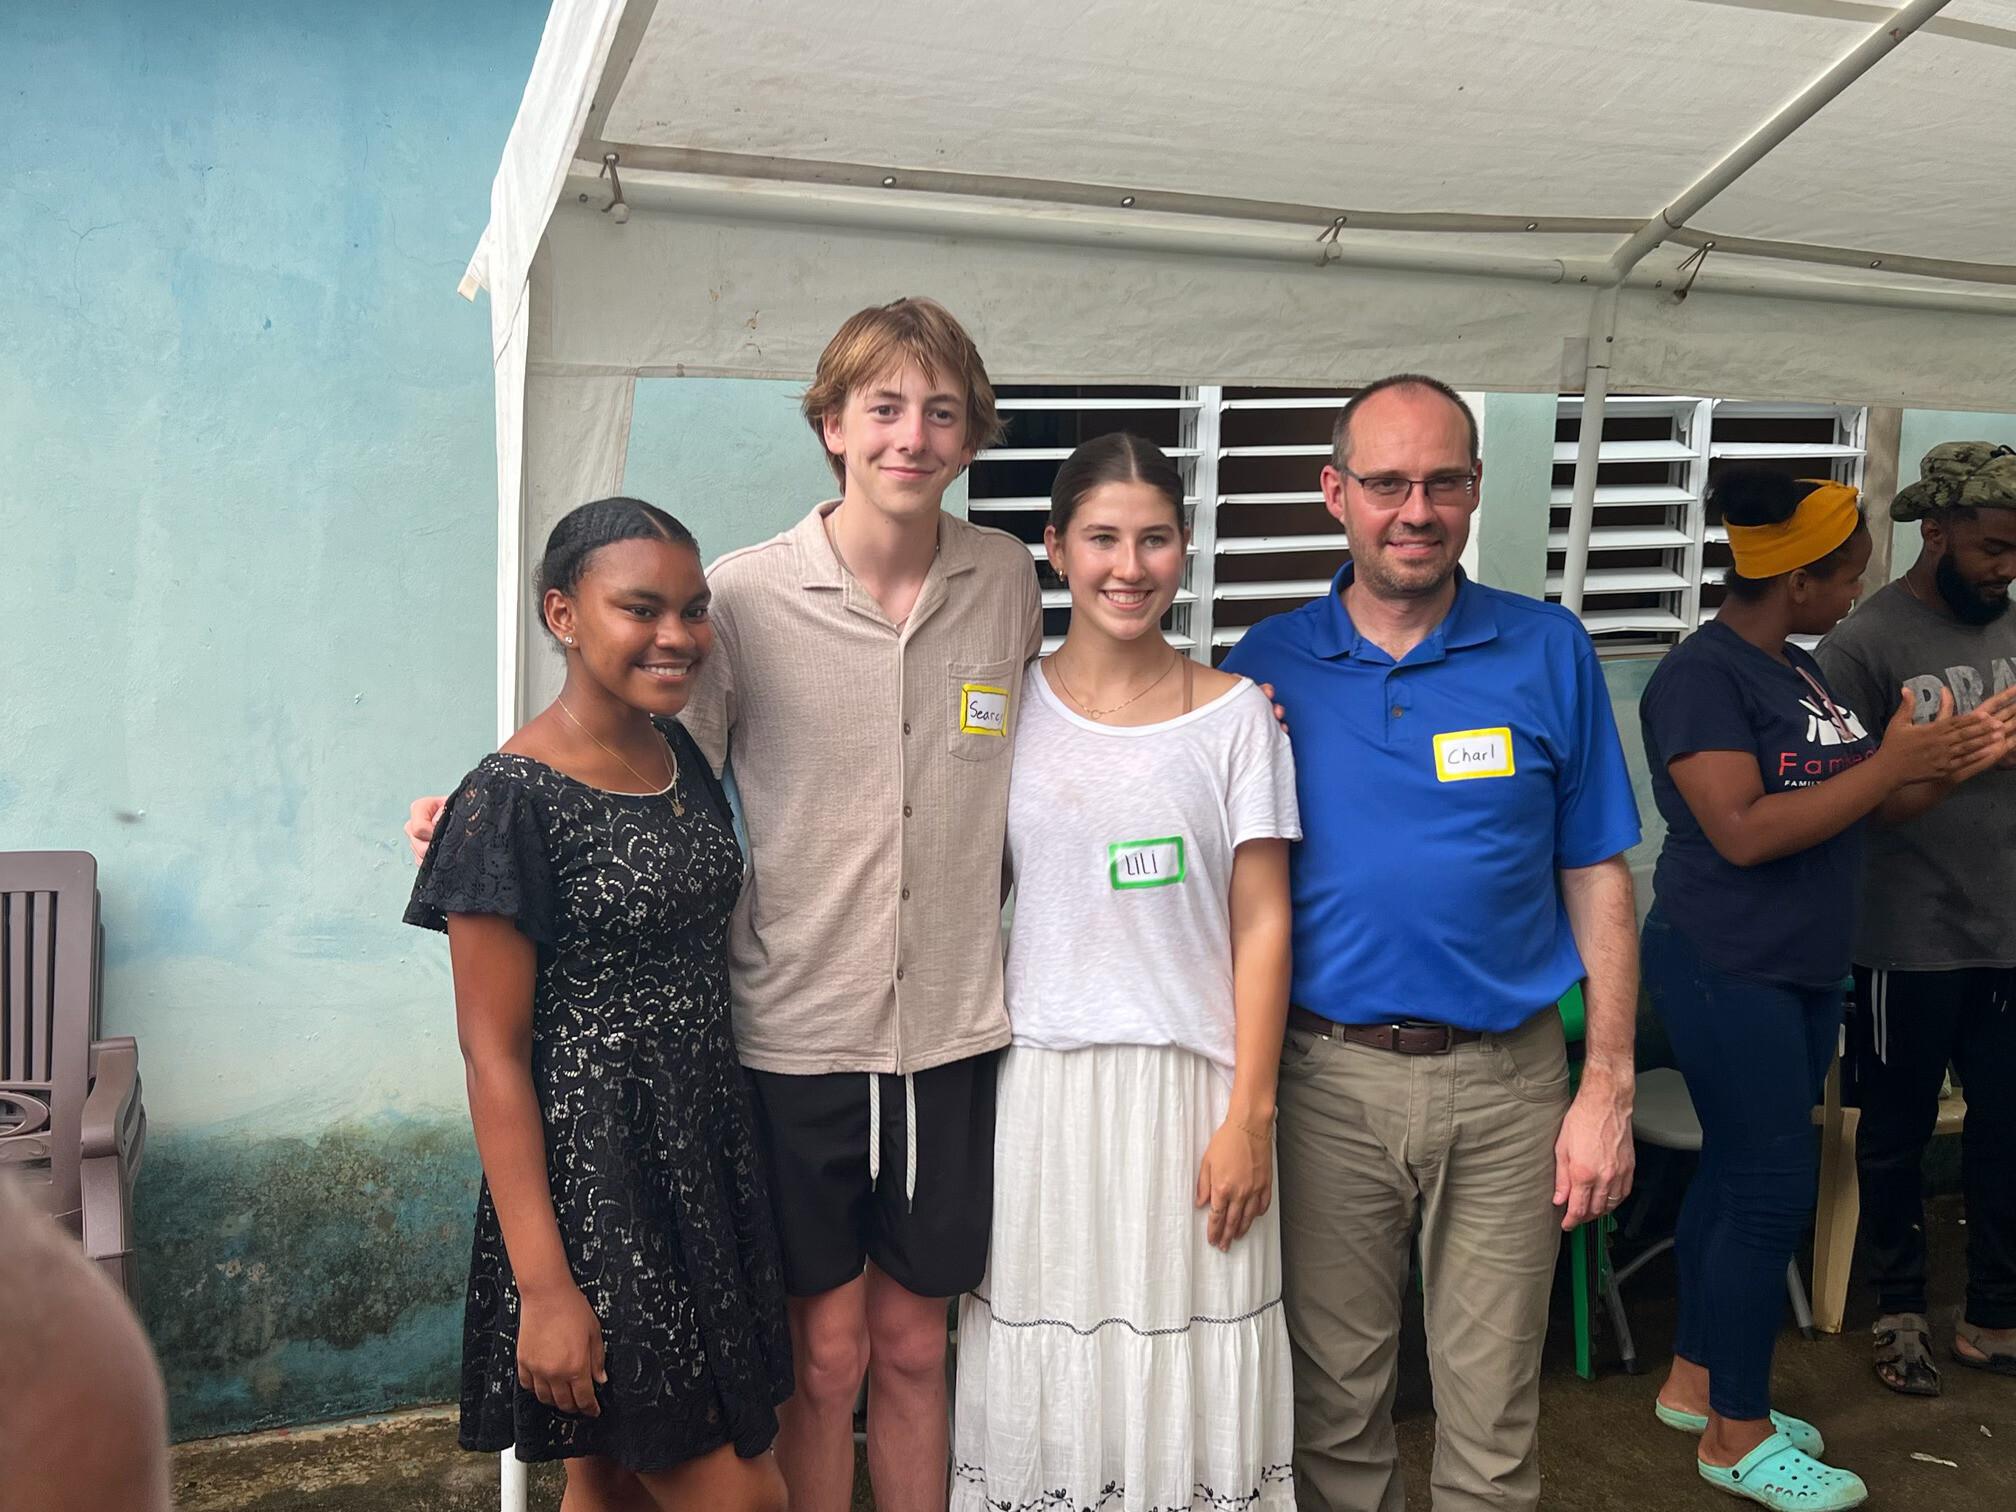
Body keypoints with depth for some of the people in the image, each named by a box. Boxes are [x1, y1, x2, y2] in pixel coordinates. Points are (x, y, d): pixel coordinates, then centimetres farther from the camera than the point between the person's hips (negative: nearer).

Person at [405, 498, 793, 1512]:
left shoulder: (683, 756, 5)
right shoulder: (511, 800, -16)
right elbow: (494, 1055, -16)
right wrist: (544, 1285, -17)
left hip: (707, 1153, 7)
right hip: (593, 1173, -7)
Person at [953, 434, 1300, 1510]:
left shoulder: (1233, 713, 0)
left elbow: (1261, 924, -1)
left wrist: (1249, 1113, -7)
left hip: (1189, 1081, -1)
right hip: (1041, 1079, 1)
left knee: (1185, 1373, 4)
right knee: (1047, 1373, 9)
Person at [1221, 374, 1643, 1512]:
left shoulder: (1551, 653, 1)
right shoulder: (1267, 665, 1)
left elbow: (1597, 877, 3)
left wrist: (1608, 1086, -1)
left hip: (1511, 1080, 0)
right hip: (1330, 1077, 0)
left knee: (1493, 1417, 11)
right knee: (1336, 1397, 14)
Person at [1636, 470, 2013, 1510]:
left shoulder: (1799, 672, 10)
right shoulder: (1701, 674, -16)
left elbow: (1844, 806, 14)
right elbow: (1745, 831, -24)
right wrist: (1891, 765, -20)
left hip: (1805, 970, 8)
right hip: (1728, 970, -8)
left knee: (1734, 1174, 15)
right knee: (1772, 1192, -3)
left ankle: (1694, 1383, 28)